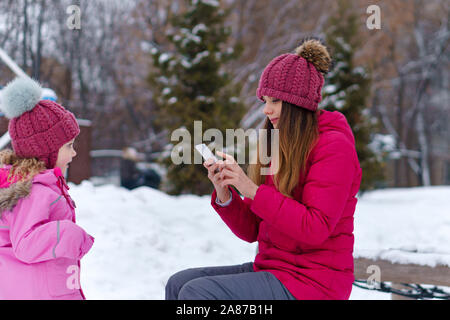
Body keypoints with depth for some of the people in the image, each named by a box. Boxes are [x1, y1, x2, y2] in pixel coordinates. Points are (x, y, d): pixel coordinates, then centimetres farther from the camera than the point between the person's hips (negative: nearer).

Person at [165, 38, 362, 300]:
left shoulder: (333, 146, -10)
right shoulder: (277, 149, 13)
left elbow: (315, 229, -20)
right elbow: (252, 231, 11)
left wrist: (253, 190, -20)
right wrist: (224, 193, -7)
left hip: (313, 281, -8)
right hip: (271, 267, 8)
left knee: (197, 292, -22)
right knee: (179, 283, -4)